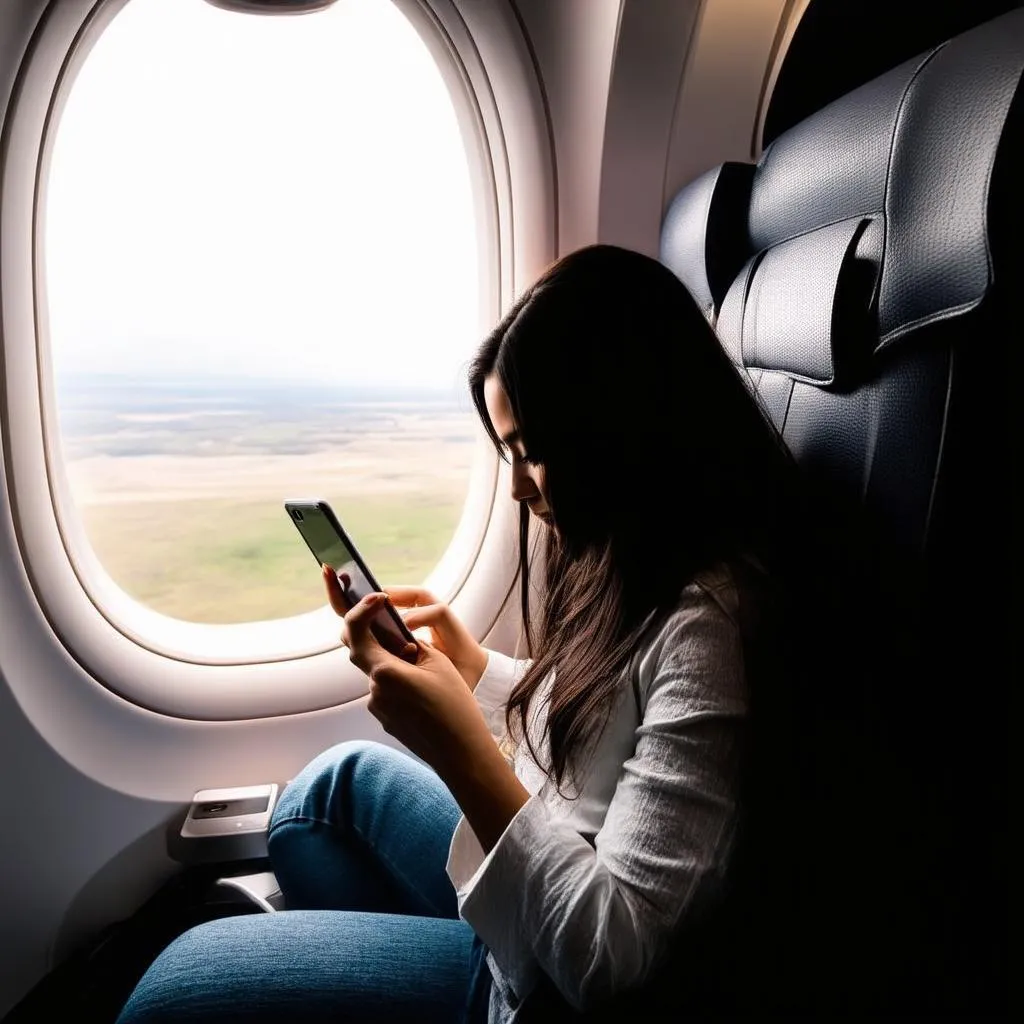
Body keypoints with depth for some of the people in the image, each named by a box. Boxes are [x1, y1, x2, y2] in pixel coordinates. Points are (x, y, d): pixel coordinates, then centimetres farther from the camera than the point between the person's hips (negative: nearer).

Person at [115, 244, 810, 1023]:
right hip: (547, 881, 8)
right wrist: (466, 664, -4)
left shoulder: (701, 628, -31)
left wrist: (461, 752, -28)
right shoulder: (644, 565, -2)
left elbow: (612, 954, -28)